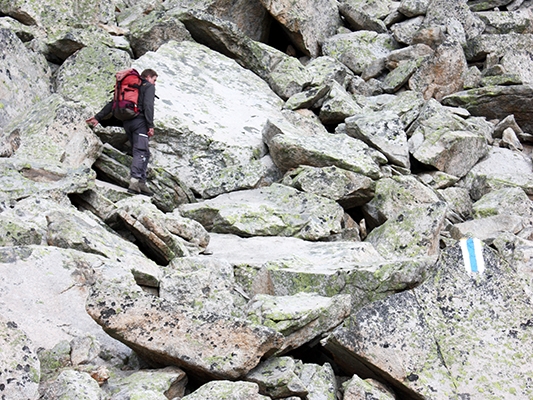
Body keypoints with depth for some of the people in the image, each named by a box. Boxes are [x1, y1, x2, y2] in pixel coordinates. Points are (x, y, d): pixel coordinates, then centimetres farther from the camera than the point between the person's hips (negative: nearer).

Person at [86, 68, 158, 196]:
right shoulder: (149, 87, 6)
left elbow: (112, 103, 20)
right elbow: (148, 105, -11)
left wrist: (98, 117, 18)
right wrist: (150, 125, -16)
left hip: (126, 122, 7)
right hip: (139, 121, -7)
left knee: (143, 153, 10)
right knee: (141, 152, -16)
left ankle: (141, 182, 1)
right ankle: (134, 182, -32)